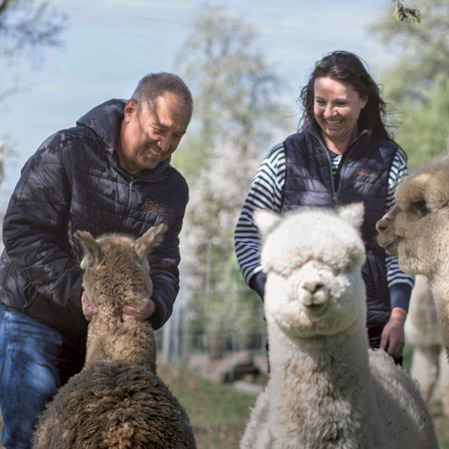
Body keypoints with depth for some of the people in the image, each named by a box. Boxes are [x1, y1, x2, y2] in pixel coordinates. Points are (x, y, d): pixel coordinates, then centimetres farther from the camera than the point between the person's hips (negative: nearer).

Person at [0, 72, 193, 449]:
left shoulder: (172, 189, 3)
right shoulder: (66, 152, -13)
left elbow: (164, 265, 1)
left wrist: (155, 305, -23)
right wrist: (77, 290, -28)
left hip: (106, 331, 5)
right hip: (33, 319, -4)